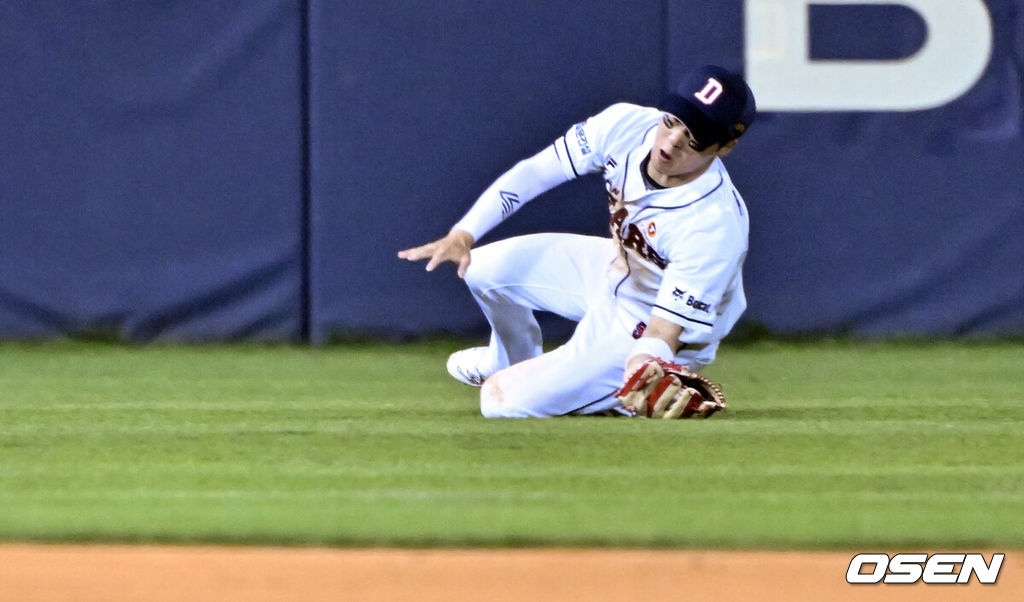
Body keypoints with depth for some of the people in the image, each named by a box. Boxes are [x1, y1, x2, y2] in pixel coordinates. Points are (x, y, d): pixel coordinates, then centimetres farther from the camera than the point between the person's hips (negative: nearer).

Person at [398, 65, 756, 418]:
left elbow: (665, 330, -37)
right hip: (615, 271, 6)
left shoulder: (715, 225, -37)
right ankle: (514, 359, 31)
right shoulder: (626, 126, -22)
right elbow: (534, 173, -17)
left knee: (504, 403, -16)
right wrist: (463, 235, -28)